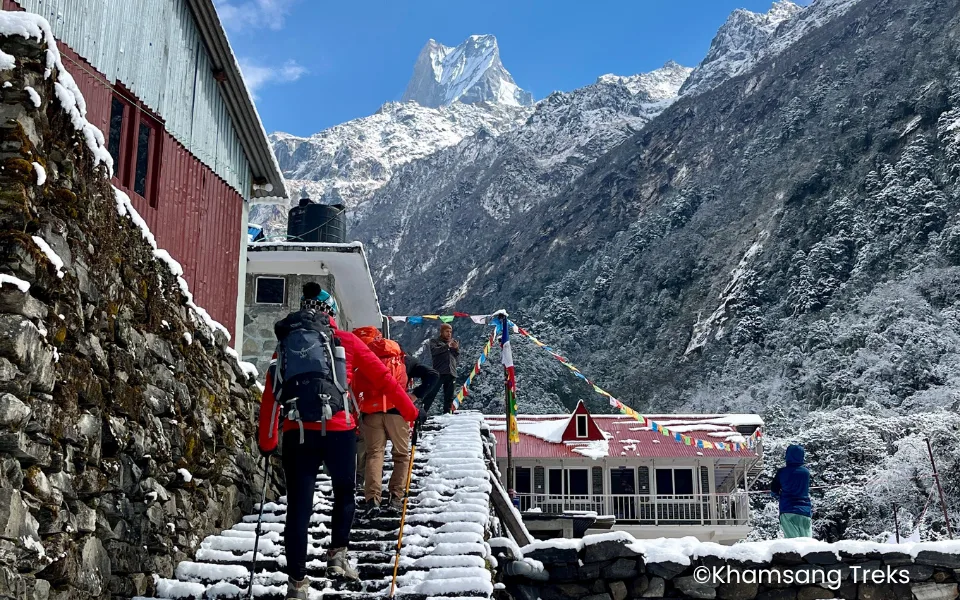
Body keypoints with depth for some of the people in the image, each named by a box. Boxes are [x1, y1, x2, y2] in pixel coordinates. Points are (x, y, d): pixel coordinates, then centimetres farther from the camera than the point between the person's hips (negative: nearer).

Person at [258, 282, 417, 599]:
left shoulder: (285, 344, 18)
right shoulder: (345, 340, 9)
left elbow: (269, 397, 17)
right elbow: (382, 378, 10)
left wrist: (266, 442, 25)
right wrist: (412, 413, 19)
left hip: (296, 433, 2)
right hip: (337, 430, -2)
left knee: (298, 506, 7)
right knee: (344, 493, 22)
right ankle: (337, 556, 14)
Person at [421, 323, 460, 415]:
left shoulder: (453, 342, 22)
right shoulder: (435, 341, 8)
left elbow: (457, 356, 20)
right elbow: (434, 351, -11)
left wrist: (456, 349, 1)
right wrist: (447, 346, -14)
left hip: (451, 373, 5)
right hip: (439, 372, -5)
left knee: (449, 396, 8)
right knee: (431, 394, -9)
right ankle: (422, 412, -10)